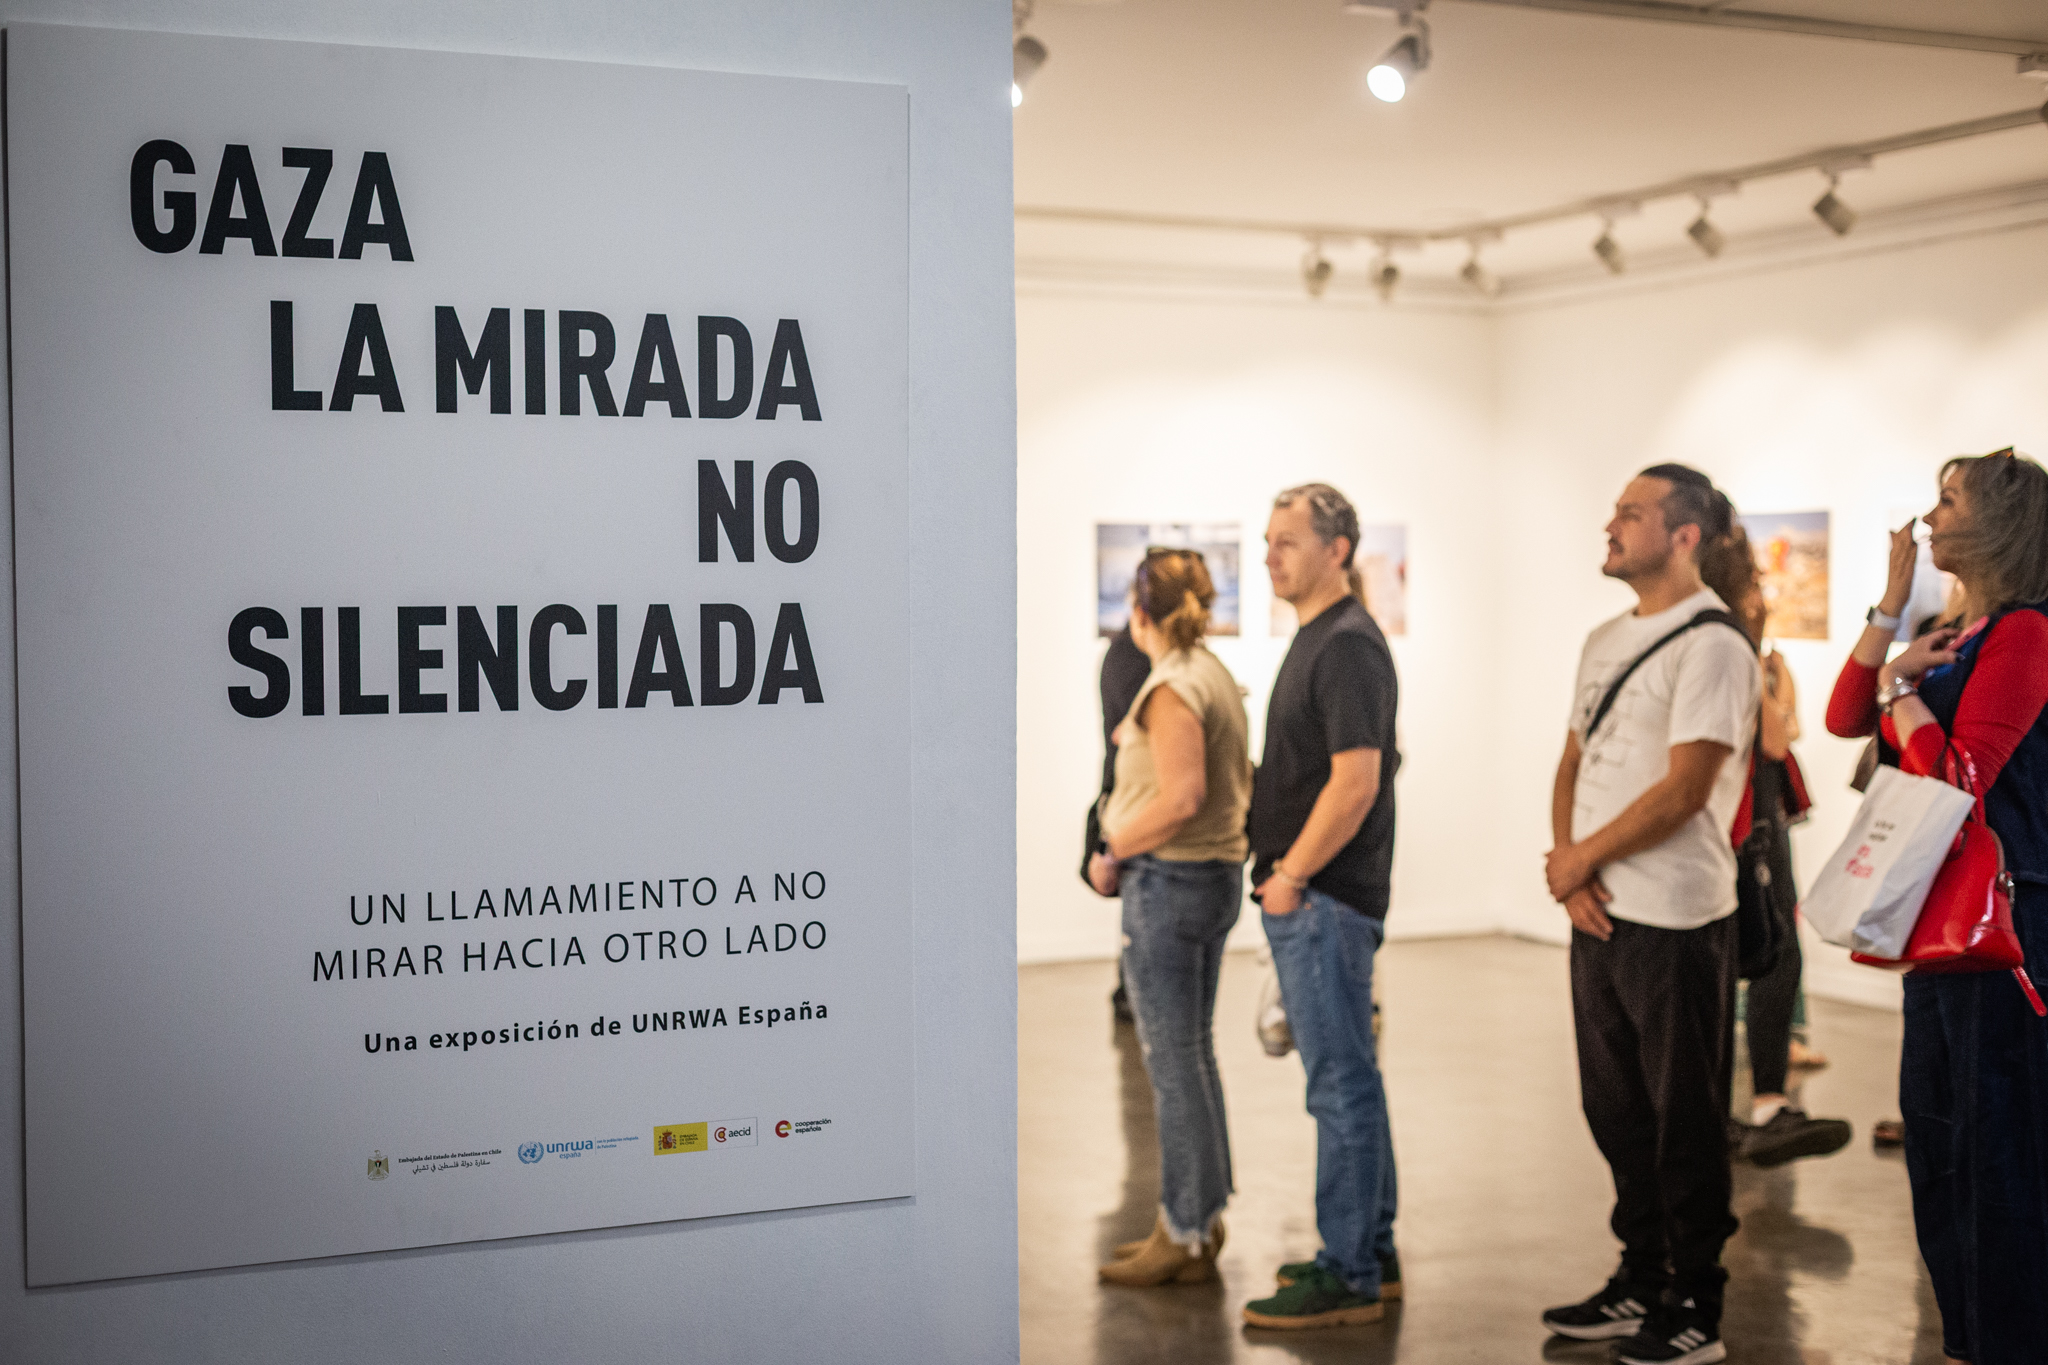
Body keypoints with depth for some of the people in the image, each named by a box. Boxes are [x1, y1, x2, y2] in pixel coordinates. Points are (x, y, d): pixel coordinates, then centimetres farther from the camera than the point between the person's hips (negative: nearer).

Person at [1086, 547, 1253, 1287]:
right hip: (1217, 874, 10)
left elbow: (1182, 797, -26)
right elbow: (1243, 785, 20)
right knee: (1192, 1056, 16)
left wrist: (1112, 853, -15)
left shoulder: (1172, 688, -16)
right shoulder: (1217, 677, 13)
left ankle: (1184, 1236, 6)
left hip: (1168, 883, -10)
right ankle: (1200, 1222, 24)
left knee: (1173, 1063, -2)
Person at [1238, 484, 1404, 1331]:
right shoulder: (1316, 638, 16)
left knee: (1341, 1082, -5)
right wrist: (1282, 871, 15)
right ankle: (1373, 1253, 26)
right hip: (1308, 898, 10)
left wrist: (1291, 876, -16)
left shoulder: (1349, 646, -16)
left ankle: (1348, 1277, 2)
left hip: (1324, 897, -10)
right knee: (1348, 1078, 16)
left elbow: (1356, 783, -22)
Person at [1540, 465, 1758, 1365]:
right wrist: (1568, 868, -2)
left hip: (1674, 920, -8)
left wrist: (1580, 857, -9)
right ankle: (1641, 1283, 30)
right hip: (1598, 915, 8)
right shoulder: (1606, 642, 14)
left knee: (1684, 1123, 1)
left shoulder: (1712, 645, -12)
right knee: (1616, 1113, 16)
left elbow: (1684, 790, -18)